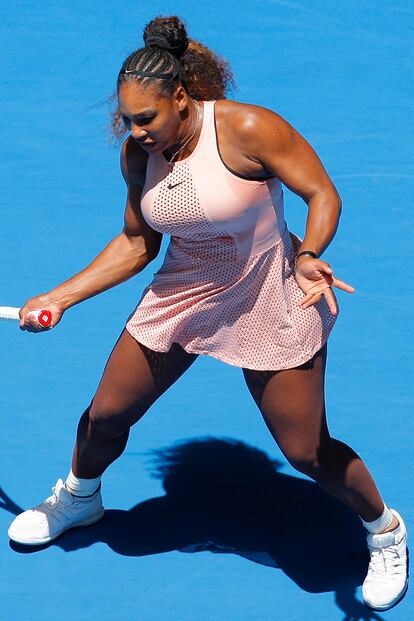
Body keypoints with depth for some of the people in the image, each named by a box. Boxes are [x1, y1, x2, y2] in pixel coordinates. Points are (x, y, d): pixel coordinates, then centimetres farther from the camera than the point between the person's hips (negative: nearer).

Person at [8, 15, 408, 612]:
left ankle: (385, 530, 30)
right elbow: (137, 244, 4)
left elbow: (323, 193, -17)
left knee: (307, 451, 0)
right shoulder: (137, 153, -7)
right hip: (181, 295, 5)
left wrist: (309, 256, -37)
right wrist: (59, 299, 0)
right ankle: (79, 497, 46)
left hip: (269, 304, -5)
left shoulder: (247, 128, -25)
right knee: (106, 413, 11)